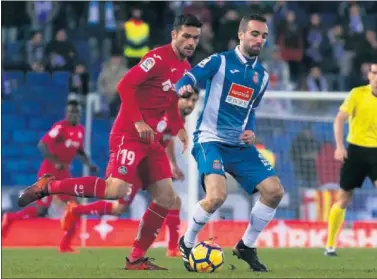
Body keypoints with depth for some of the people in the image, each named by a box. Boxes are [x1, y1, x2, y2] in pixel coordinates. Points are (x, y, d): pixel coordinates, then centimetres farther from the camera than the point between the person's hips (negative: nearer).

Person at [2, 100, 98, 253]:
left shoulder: (81, 130, 8)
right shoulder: (60, 127, -17)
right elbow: (42, 145, -23)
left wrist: (89, 164, 10)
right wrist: (56, 162, -29)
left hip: (63, 173, 8)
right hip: (49, 172, -8)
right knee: (41, 209, -9)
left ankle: (65, 246, 5)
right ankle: (10, 218, 12)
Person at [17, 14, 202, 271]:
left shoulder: (186, 69, 13)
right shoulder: (159, 58, -14)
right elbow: (125, 85, -20)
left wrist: (179, 129, 9)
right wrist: (138, 122, -23)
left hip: (150, 138, 9)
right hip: (128, 134, -9)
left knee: (167, 197, 2)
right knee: (116, 190, -24)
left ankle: (136, 259, 8)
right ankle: (48, 186, -8)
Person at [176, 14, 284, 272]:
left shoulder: (262, 75, 12)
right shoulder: (220, 61, -5)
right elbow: (189, 78, -18)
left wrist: (251, 130, 3)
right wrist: (184, 88, -42)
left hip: (240, 145, 6)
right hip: (211, 140, -6)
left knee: (275, 191, -6)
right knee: (217, 195, -28)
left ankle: (246, 246, 13)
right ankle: (187, 243, -1)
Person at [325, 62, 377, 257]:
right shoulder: (358, 94, -5)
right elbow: (339, 120, -5)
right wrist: (339, 146, -16)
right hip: (355, 150, -1)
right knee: (343, 200, 5)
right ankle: (330, 244, 18)